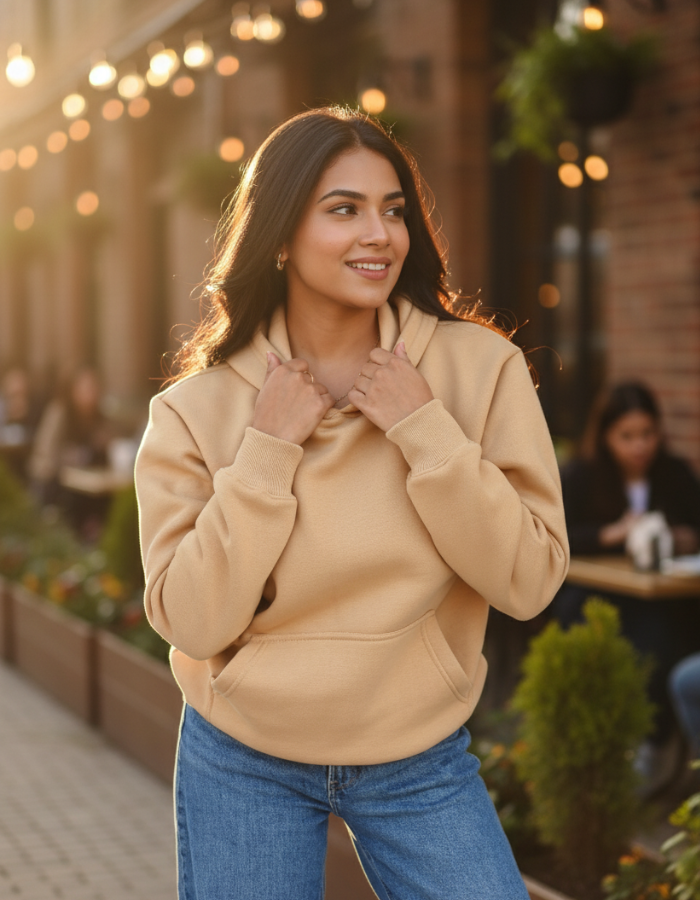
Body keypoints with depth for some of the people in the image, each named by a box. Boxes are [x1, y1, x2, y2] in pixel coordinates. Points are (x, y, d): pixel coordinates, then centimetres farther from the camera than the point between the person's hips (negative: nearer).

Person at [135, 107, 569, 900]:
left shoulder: (481, 368, -8)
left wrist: (425, 428, -19)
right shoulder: (197, 409, -7)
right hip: (243, 766, 0)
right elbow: (192, 622, -12)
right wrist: (267, 450, -18)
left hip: (422, 764, 0)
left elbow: (529, 582, -12)